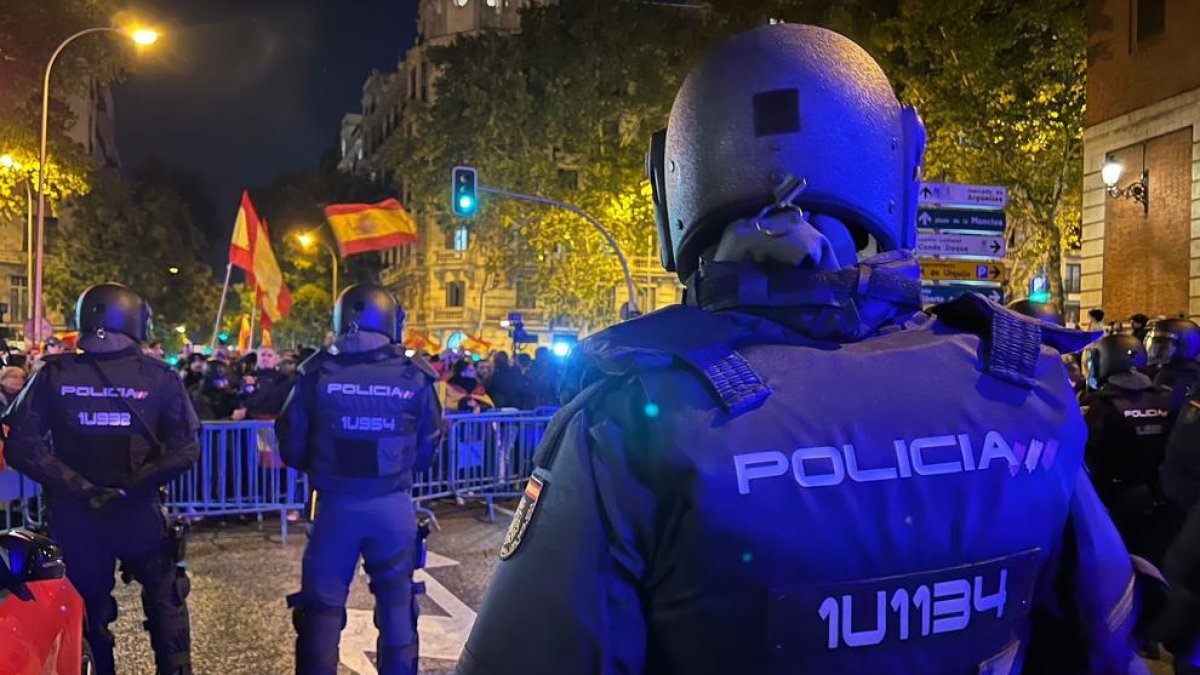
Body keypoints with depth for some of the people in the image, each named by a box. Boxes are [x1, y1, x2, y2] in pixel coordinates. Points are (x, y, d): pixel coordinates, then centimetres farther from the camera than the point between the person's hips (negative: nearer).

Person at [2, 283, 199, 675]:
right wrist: (130, 488, -10)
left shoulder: (55, 375, -6)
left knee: (89, 606, 19)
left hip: (75, 516, 2)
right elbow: (185, 449, -16)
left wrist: (80, 489, -10)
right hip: (139, 514, -1)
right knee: (164, 599, 18)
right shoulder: (160, 378, -10)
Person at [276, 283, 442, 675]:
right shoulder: (415, 378, -6)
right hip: (394, 505, 1)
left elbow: (291, 445, -2)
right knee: (397, 603, 16)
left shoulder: (317, 375, -7)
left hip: (335, 504, 0)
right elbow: (429, 447, 3)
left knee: (322, 605, 12)